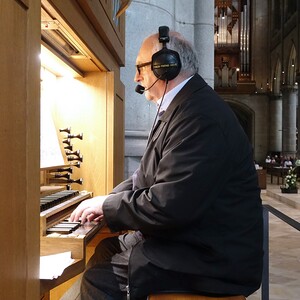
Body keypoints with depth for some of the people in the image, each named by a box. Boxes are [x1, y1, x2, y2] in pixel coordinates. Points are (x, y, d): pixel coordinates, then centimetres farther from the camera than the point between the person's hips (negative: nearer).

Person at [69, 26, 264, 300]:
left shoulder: (200, 115, -25)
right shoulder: (182, 106, 10)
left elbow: (169, 206, -29)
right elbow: (148, 176, 13)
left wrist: (107, 206, -14)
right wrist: (106, 202, -1)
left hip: (213, 257, -10)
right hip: (185, 234, 10)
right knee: (105, 251, 15)